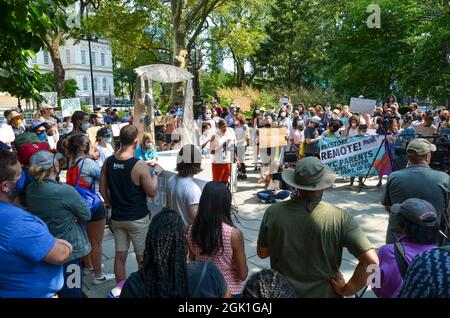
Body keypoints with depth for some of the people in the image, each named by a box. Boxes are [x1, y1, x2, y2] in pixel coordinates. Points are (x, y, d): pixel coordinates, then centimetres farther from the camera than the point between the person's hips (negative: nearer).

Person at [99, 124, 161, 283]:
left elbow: (103, 189, 5)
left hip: (117, 217, 5)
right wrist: (156, 172, -2)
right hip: (138, 218, -5)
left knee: (120, 255, 16)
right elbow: (152, 192, -14)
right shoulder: (140, 165, -20)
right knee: (142, 257, 12)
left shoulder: (108, 162, -3)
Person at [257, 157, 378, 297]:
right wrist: (346, 290, -10)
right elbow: (371, 261, -21)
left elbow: (262, 253, -2)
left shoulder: (273, 212, -15)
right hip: (323, 293, 0)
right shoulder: (339, 217, -18)